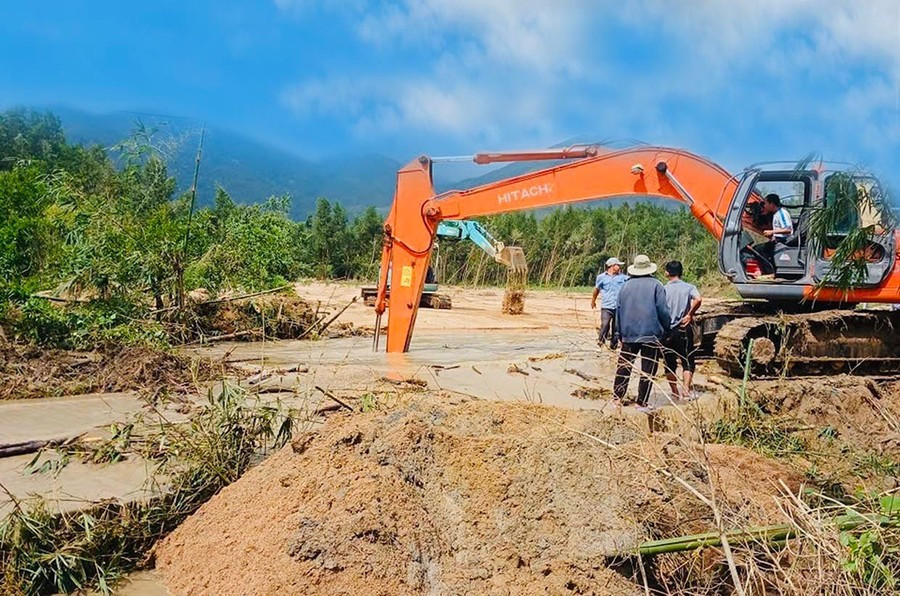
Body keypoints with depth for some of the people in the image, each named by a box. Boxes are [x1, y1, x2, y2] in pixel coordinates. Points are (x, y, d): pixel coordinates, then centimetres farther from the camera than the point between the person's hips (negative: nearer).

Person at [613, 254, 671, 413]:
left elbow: (619, 311, 11)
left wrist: (620, 333, 19)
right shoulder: (655, 285, -4)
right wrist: (667, 328, 8)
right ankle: (642, 402, 3)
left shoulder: (626, 286, 7)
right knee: (648, 369, 2)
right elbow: (663, 310, -7)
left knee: (624, 366, 11)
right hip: (651, 334, -4)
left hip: (628, 334, 4)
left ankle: (618, 396, 14)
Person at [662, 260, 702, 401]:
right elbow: (698, 299, -22)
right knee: (688, 362, 6)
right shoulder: (689, 287, -2)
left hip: (666, 331, 1)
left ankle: (675, 393, 18)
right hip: (683, 330, -1)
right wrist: (690, 315, -10)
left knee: (669, 364, 11)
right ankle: (686, 389, -9)